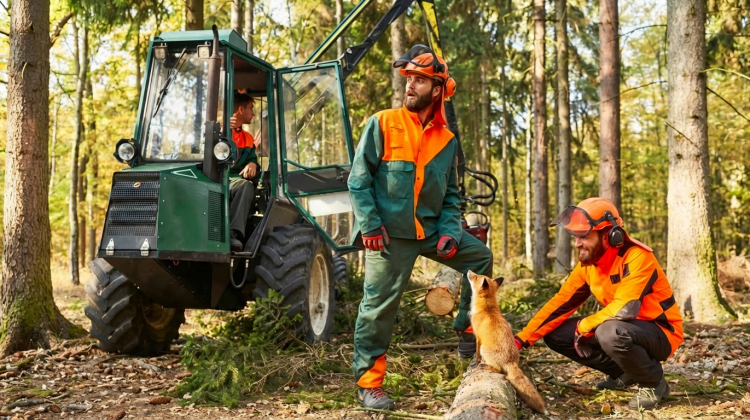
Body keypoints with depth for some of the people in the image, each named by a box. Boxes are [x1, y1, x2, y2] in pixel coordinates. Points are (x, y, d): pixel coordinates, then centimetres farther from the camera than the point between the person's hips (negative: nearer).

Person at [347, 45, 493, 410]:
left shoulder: (447, 140, 9)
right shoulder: (382, 125, -4)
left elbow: (452, 195, 14)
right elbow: (359, 179, -6)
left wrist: (449, 231, -2)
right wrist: (369, 225, -16)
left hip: (430, 229, 5)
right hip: (388, 233, -5)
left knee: (480, 256, 4)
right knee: (379, 305, -7)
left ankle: (469, 332, 20)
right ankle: (368, 383, 4)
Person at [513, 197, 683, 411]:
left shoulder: (636, 258, -26)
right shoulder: (588, 263, -2)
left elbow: (625, 309, -35)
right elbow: (560, 303, -1)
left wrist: (583, 326, -20)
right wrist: (521, 339, -9)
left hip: (660, 333, -8)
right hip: (623, 329, 8)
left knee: (610, 333, -39)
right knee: (556, 334, -2)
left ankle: (653, 383, -10)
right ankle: (624, 373, 10)